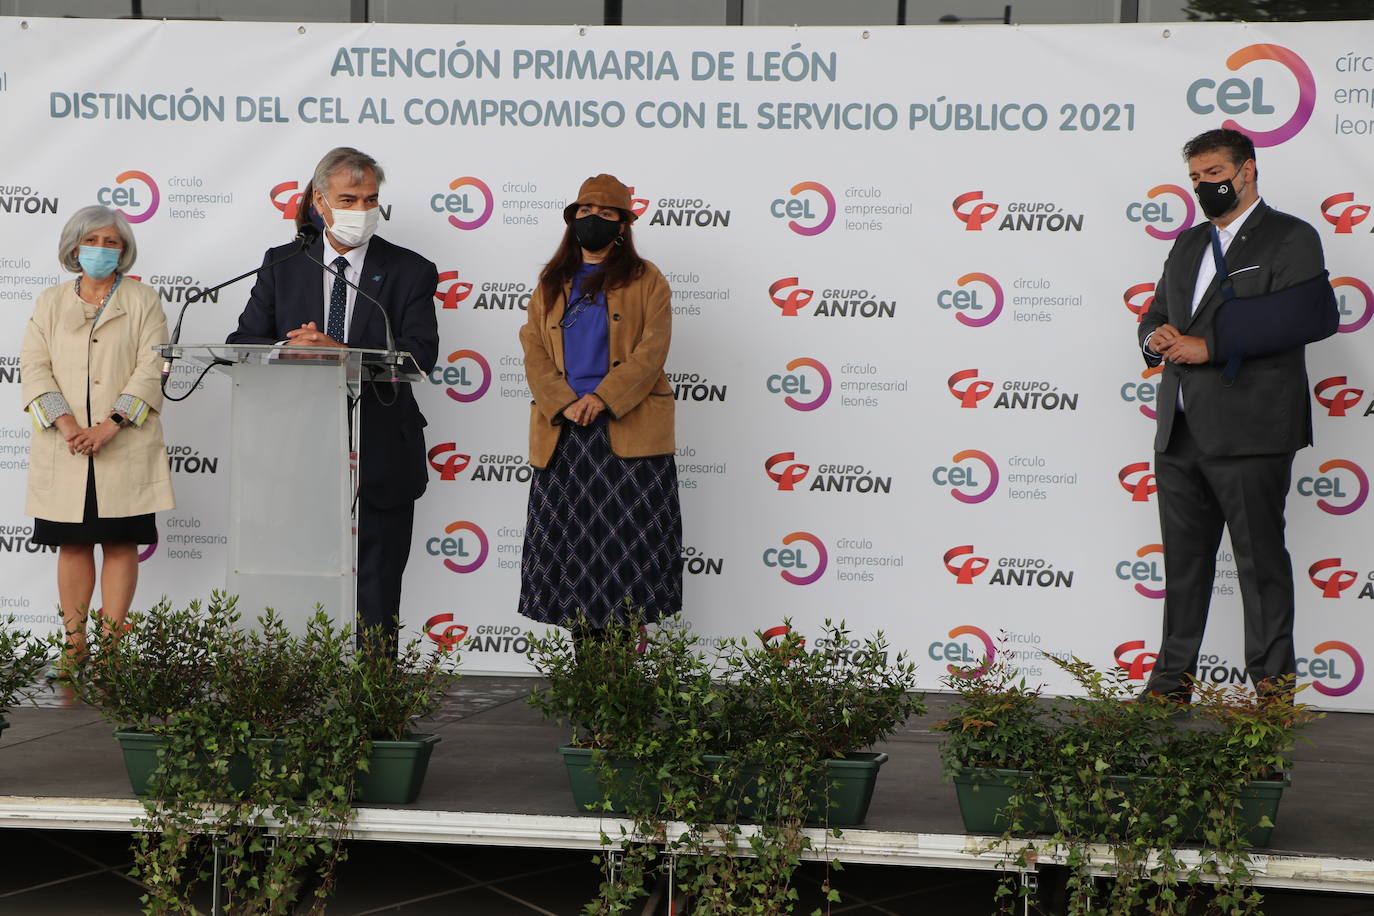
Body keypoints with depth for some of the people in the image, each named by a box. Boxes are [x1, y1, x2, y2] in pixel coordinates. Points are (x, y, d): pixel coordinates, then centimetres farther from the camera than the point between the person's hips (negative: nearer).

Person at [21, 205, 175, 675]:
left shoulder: (144, 301, 7)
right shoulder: (50, 302, 14)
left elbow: (151, 369, -3)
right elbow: (35, 366, 4)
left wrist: (110, 424, -15)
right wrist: (66, 423, -13)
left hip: (125, 447, -2)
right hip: (64, 449, 2)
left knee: (121, 543, -1)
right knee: (72, 545, 5)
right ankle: (74, 643, 11)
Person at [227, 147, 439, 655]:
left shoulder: (410, 271, 2)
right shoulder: (282, 264, 10)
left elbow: (419, 354, -11)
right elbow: (241, 344, 4)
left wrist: (337, 351, -23)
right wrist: (288, 351, -18)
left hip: (379, 460, -2)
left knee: (375, 597, 3)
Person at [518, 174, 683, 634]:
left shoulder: (646, 281, 9)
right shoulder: (551, 284, 18)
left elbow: (652, 350, -3)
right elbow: (534, 352, 9)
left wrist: (602, 398, -15)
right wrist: (565, 404, -9)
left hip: (629, 429, -3)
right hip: (563, 434, 3)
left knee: (629, 540, -6)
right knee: (571, 542, 0)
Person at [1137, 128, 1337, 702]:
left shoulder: (1291, 239, -3)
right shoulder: (1188, 244, 21)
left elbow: (1296, 320, -17)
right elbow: (1155, 314, 25)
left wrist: (1208, 347, -18)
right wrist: (1155, 338, 1)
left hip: (1249, 433, -7)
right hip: (1179, 434, 7)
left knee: (1261, 562, -1)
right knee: (1183, 561, 12)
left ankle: (1272, 690, 8)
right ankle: (1173, 680, 21)